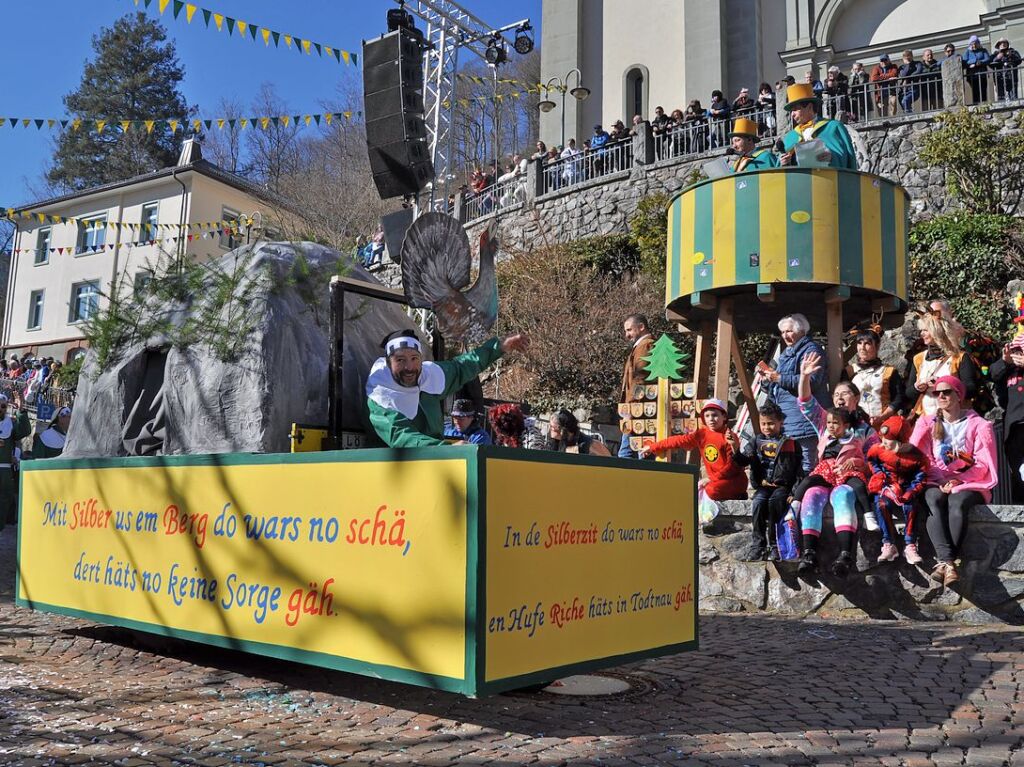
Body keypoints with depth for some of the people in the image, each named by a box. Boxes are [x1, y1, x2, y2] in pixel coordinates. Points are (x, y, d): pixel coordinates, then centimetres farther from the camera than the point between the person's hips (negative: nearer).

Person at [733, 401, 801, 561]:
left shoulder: (789, 443, 6)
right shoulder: (756, 441, 14)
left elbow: (798, 470, 4)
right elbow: (743, 461, 4)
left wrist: (796, 490, -7)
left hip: (783, 486, -2)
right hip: (763, 486, 3)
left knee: (774, 501, -31)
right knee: (757, 503, -27)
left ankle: (774, 545, -21)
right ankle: (759, 544, -18)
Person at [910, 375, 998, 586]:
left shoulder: (978, 424, 7)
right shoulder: (927, 423, 14)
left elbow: (984, 464, 0)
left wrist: (959, 480, -16)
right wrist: (940, 481, -13)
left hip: (968, 483, -2)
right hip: (936, 483, 2)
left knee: (957, 503, -37)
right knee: (933, 502, -34)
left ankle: (942, 562, -43)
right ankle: (949, 562, -48)